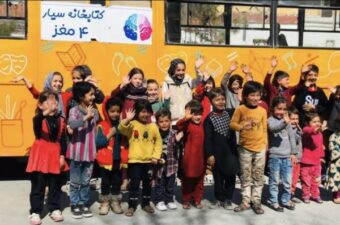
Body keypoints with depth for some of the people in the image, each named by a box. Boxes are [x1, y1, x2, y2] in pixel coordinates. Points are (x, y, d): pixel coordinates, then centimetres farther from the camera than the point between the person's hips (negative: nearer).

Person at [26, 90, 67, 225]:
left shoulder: (60, 120, 2)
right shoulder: (38, 119, -9)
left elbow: (63, 139, 4)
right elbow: (37, 123, -35)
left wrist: (62, 156, -1)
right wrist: (46, 112, -50)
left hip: (55, 155, 3)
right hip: (41, 154, -3)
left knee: (55, 184, 13)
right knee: (38, 185, 4)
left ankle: (54, 209, 27)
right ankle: (35, 212, 14)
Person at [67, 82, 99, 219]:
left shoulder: (95, 112, 4)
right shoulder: (74, 110, -12)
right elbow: (72, 125, -32)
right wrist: (86, 116, -30)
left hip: (90, 152, 4)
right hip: (77, 152, -4)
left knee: (86, 181, 14)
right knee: (75, 181, 9)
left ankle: (84, 204, 26)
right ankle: (75, 205, 21)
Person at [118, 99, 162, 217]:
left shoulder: (153, 126, 3)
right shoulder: (132, 124, -5)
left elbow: (158, 142, 7)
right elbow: (121, 129, -21)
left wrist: (156, 155, -1)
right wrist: (127, 119, -36)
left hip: (149, 161, 3)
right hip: (135, 160, -3)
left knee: (147, 183, 14)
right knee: (134, 184, 3)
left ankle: (146, 204, 30)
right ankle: (132, 206, 14)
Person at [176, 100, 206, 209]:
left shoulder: (202, 125, 6)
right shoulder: (187, 124, -12)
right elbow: (178, 125, -34)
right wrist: (186, 118, -51)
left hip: (200, 158, 5)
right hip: (189, 158, -5)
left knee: (199, 181, 15)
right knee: (187, 181, 11)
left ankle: (197, 200, 28)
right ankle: (186, 200, 24)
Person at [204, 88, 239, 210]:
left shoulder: (230, 113, 3)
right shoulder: (209, 118, -7)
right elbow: (208, 138, -9)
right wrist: (209, 154, -13)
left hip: (231, 150, 3)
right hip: (218, 152, -3)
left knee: (231, 176, 8)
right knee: (218, 177, 8)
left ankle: (228, 199, 21)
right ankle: (220, 199, 23)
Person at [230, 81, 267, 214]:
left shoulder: (262, 111, 1)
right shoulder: (240, 109, -5)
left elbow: (264, 129, 7)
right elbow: (232, 124, -5)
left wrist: (265, 145, 6)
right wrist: (241, 126, -25)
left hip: (260, 148, 2)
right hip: (245, 148, -2)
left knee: (258, 177, 8)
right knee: (245, 177, 7)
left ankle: (256, 202, 17)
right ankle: (246, 201, 16)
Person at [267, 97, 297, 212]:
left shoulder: (287, 120, 10)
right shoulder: (271, 120, -7)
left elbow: (292, 137, 14)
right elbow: (273, 128, -30)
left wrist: (293, 153, 11)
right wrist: (284, 122, -48)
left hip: (287, 156, 5)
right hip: (275, 156, -5)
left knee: (288, 181, 11)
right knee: (274, 181, 1)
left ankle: (286, 200, 25)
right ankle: (274, 201, 11)